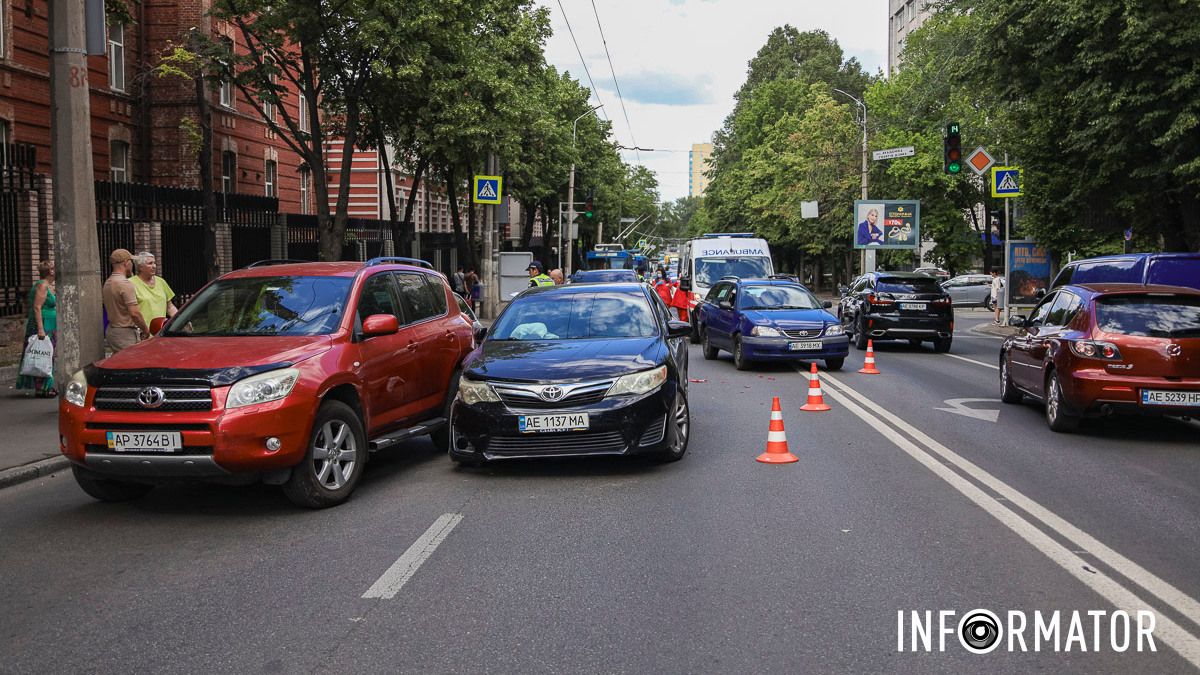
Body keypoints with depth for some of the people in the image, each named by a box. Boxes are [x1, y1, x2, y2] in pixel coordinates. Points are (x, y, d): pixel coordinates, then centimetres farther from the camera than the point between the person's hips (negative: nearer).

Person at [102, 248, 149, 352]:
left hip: (111, 330, 9)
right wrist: (146, 329, -8)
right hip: (125, 333, -9)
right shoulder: (125, 283, -16)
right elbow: (134, 312, -22)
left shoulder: (107, 283, 13)